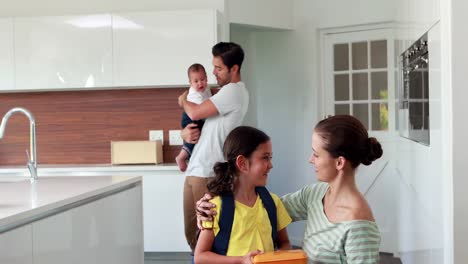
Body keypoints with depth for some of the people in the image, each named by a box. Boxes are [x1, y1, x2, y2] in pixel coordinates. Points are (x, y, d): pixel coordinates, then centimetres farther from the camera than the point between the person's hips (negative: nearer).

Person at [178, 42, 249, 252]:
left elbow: (195, 113, -15)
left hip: (208, 173, -9)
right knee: (191, 232, 12)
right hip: (195, 170, 9)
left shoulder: (233, 91, -10)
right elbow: (197, 121, 22)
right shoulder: (224, 92, 20)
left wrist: (183, 100, 8)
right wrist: (185, 132, -2)